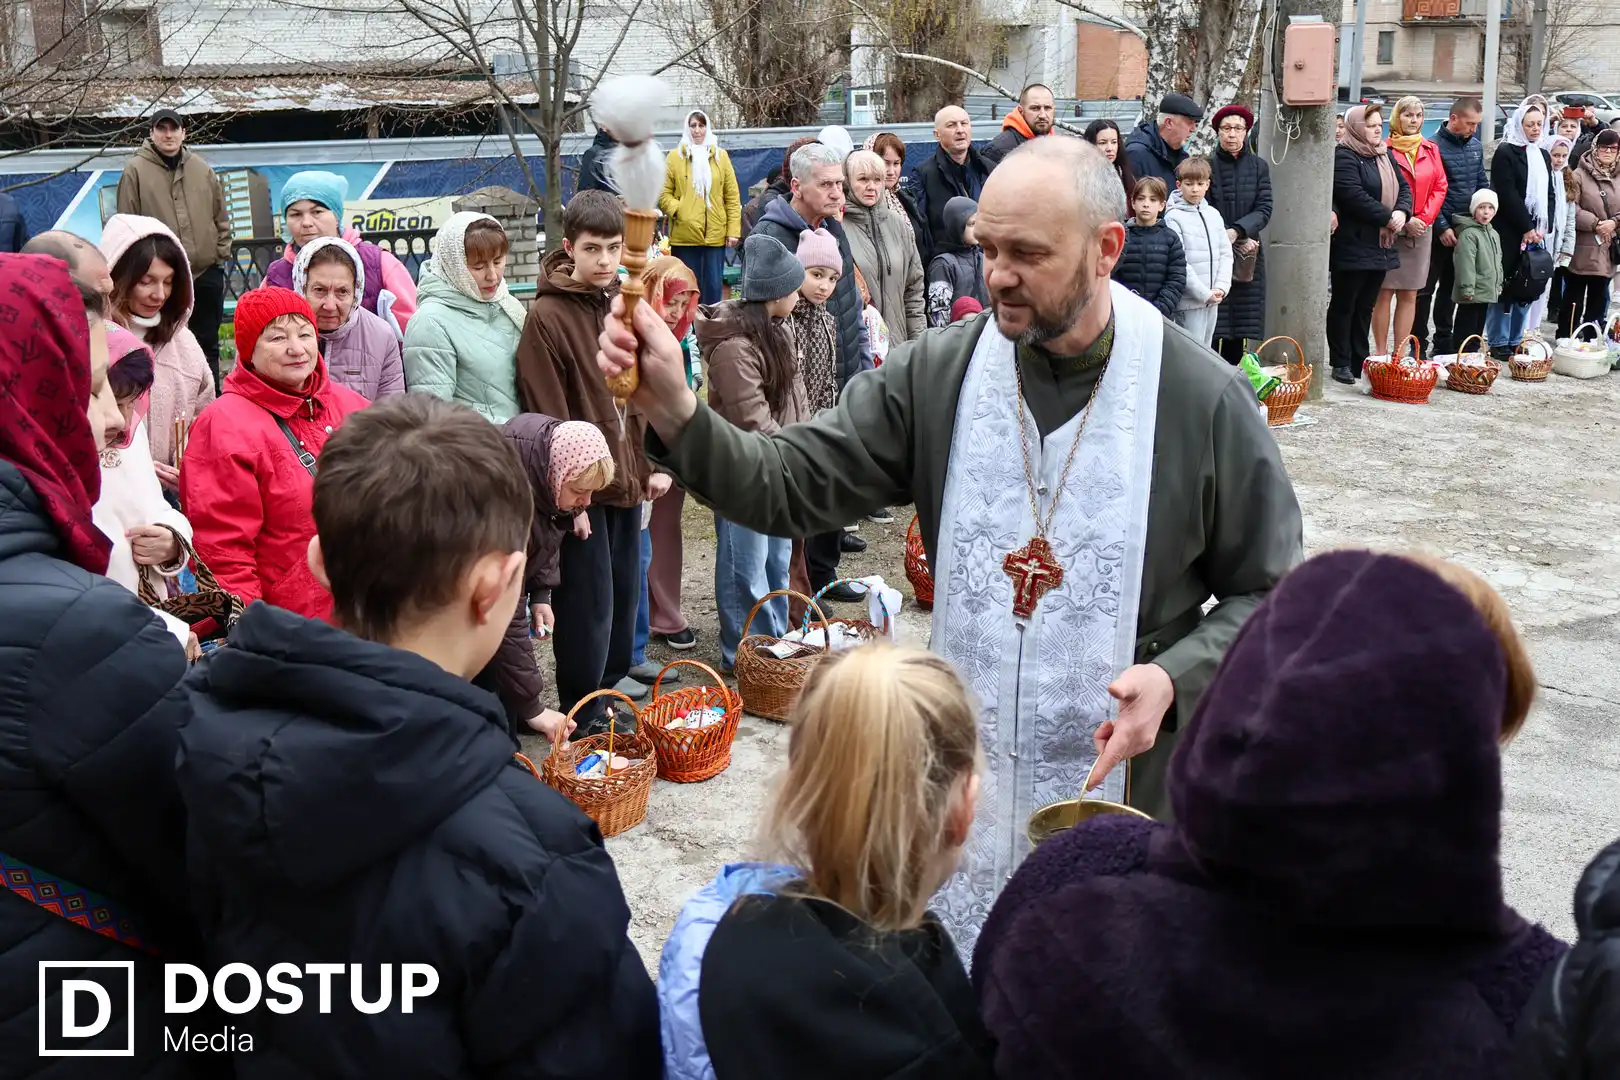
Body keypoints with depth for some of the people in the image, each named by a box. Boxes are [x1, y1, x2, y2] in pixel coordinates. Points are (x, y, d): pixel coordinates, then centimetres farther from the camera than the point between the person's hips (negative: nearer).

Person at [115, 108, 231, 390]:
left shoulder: (203, 169, 8)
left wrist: (223, 253, 7)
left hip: (207, 272, 4)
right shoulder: (135, 170, -3)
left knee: (208, 343, 12)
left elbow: (221, 216, 13)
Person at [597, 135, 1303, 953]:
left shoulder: (1205, 401, -11)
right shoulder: (936, 374, -6)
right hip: (962, 773, 2)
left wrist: (1175, 678, -20)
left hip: (1129, 774, -2)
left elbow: (1267, 594, -2)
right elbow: (790, 487, -10)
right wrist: (677, 415, -27)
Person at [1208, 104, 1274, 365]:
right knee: (1213, 330, -7)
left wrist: (1237, 231, -17)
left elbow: (1264, 209, -1)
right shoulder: (1207, 165, 1)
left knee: (1240, 328, 3)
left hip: (1248, 257, 2)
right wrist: (1239, 242, -9)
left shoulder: (1259, 166, 7)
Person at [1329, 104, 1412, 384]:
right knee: (1344, 305, 0)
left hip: (1380, 245, 8)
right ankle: (1341, 364, 5)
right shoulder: (1344, 157, -10)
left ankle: (1359, 362, 17)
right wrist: (1388, 217, -17)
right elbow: (1355, 196, -20)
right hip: (1352, 246, -8)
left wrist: (1402, 212, -7)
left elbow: (1403, 187, 14)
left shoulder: (1385, 155, 16)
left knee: (1365, 307, 11)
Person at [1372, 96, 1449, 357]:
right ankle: (1380, 354, 2)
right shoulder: (1385, 149, -4)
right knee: (1384, 293, -3)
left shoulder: (1430, 150, 12)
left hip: (1420, 230, 5)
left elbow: (1440, 187, 10)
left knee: (1409, 295, 5)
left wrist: (1424, 218, -5)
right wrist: (1403, 221, -13)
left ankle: (1400, 353, 10)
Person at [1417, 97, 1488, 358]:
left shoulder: (1475, 146, 11)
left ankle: (1444, 341, 20)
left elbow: (1483, 184, 18)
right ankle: (1420, 341, 3)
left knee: (1450, 288, 13)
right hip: (1441, 230, -6)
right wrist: (1442, 227, -14)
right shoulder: (1435, 147, -11)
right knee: (1426, 288, -2)